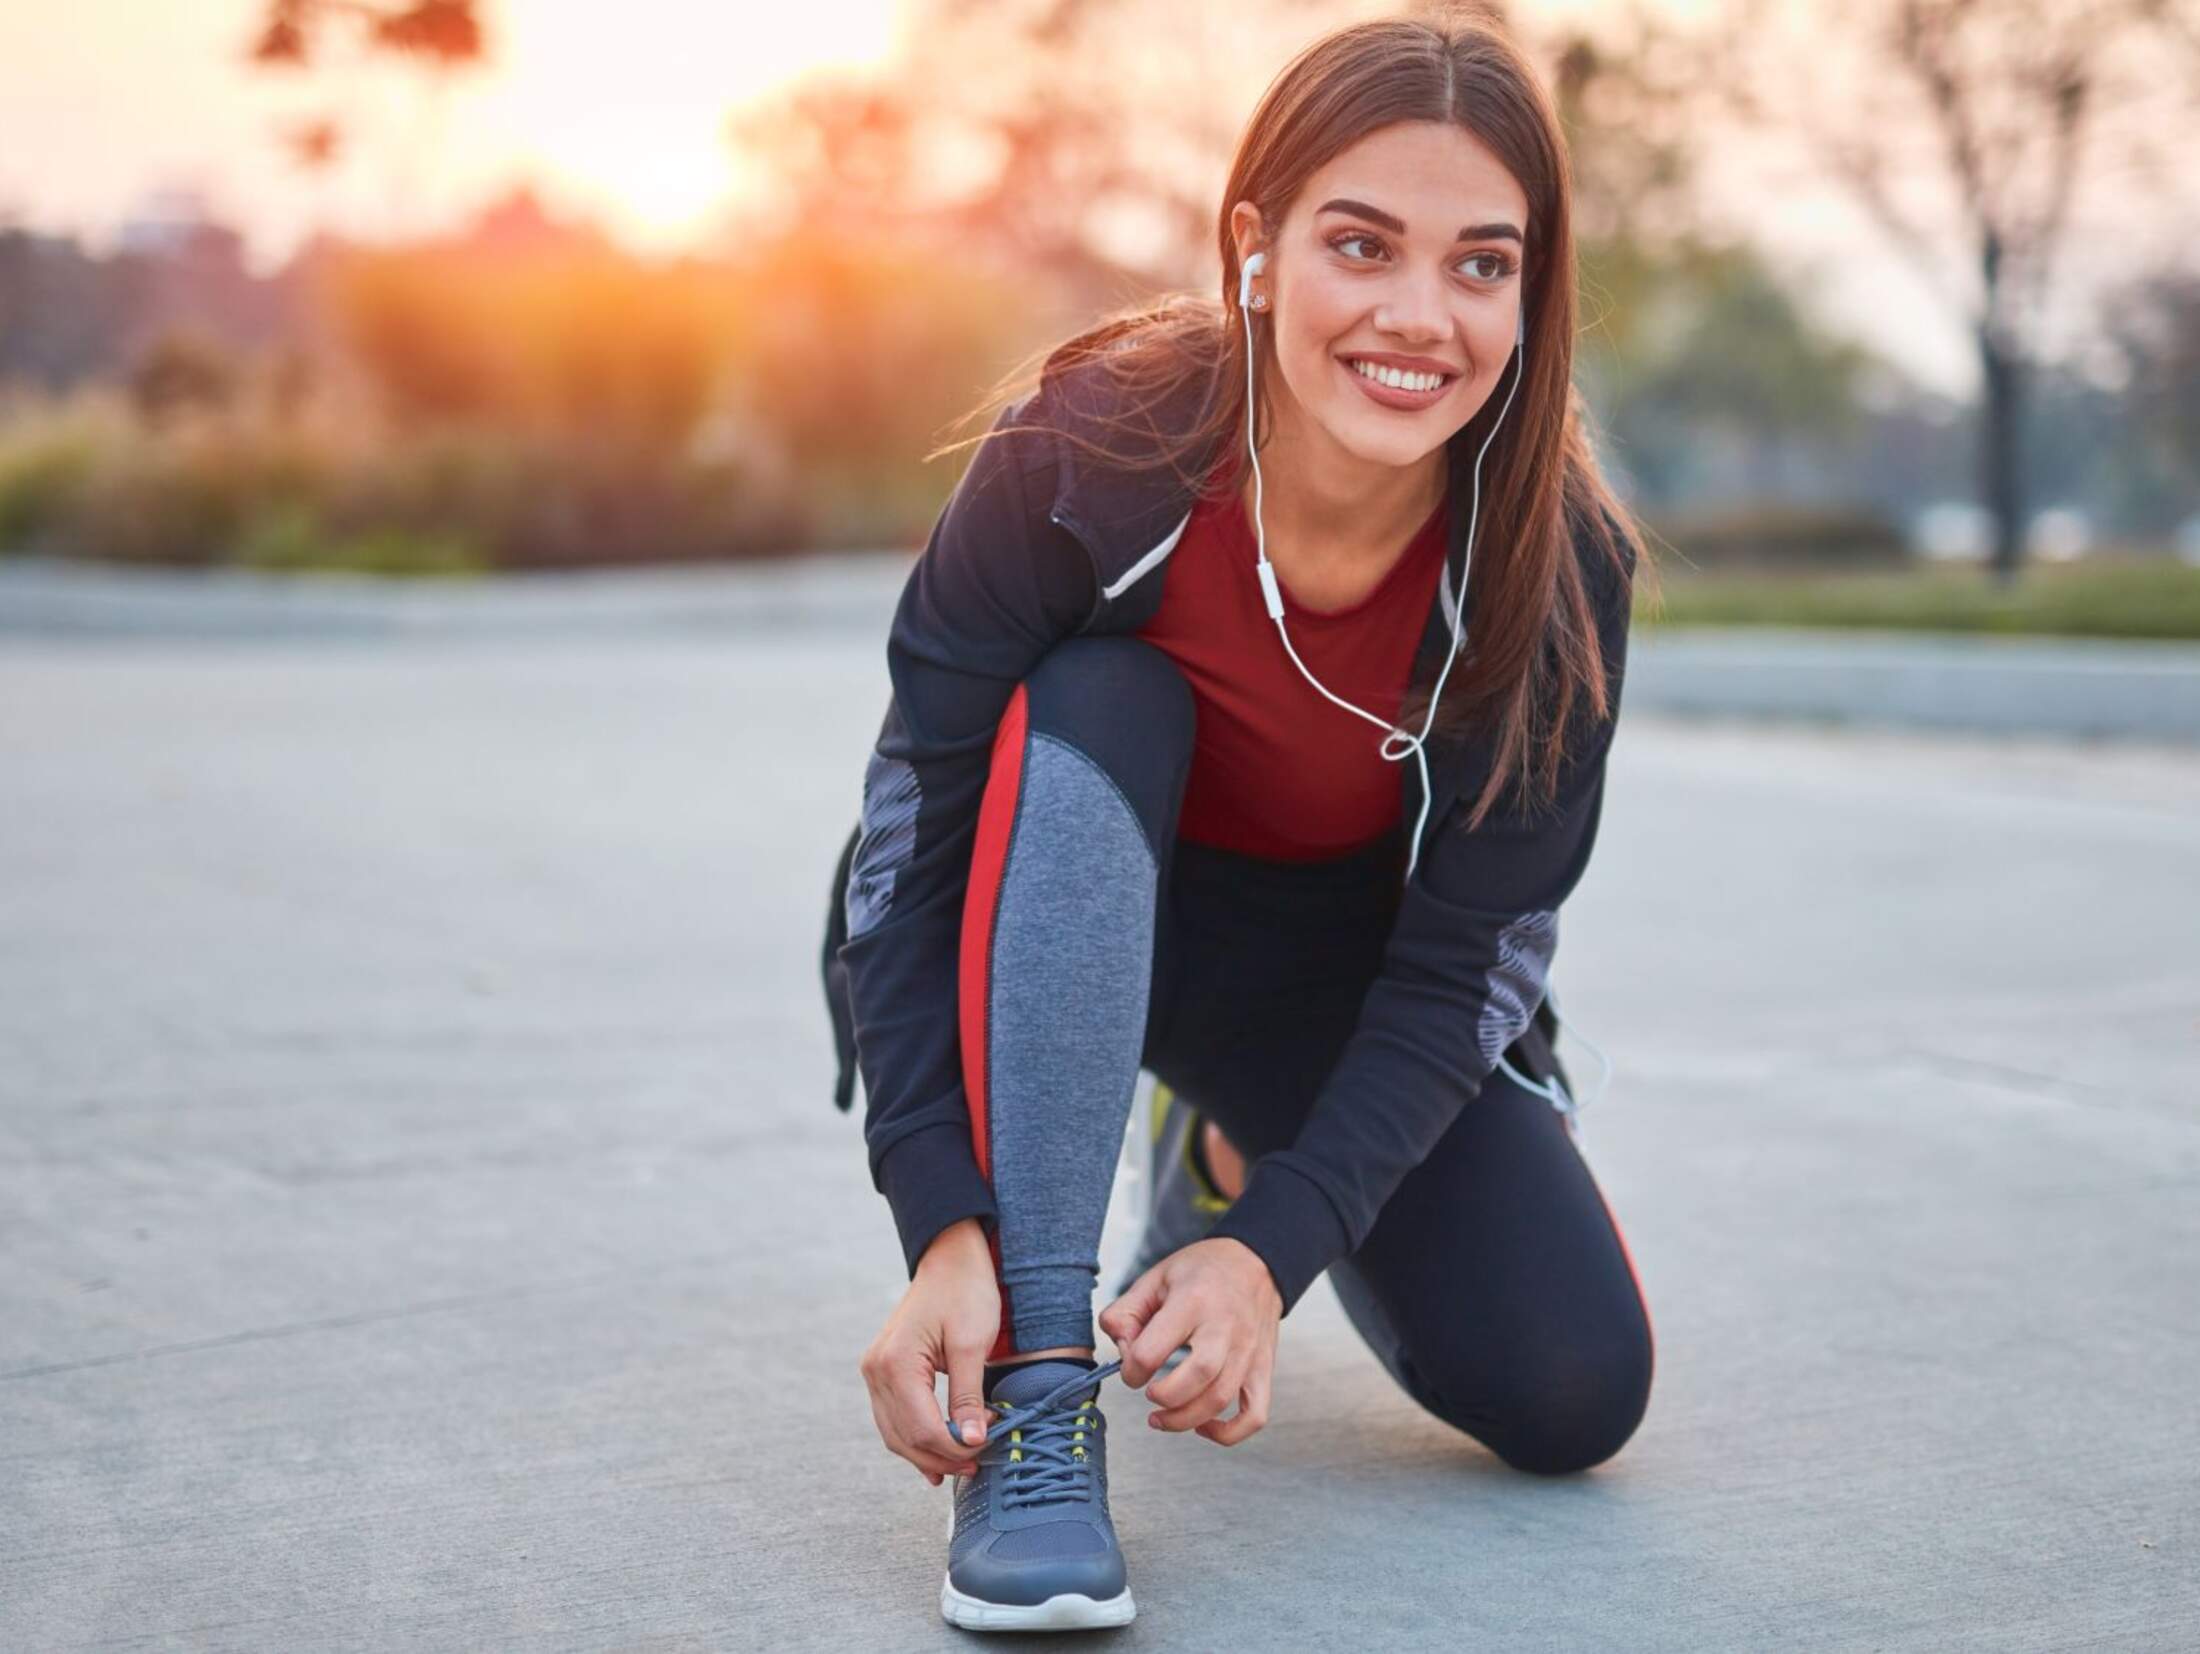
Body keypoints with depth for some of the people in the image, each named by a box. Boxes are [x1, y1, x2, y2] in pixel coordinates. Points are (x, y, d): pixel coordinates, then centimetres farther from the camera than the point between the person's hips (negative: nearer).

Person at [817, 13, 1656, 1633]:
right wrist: (947, 1229, -35)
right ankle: (1036, 1406, -34)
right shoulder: (1087, 460, -31)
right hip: (1066, 930, -2)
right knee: (1089, 707, -36)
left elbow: (1463, 954, -20)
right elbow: (908, 848, -26)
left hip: (1344, 961, 3)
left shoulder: (1562, 563, -26)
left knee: (1572, 1394, -9)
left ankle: (1227, 1163, 23)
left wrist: (1274, 1242, -31)